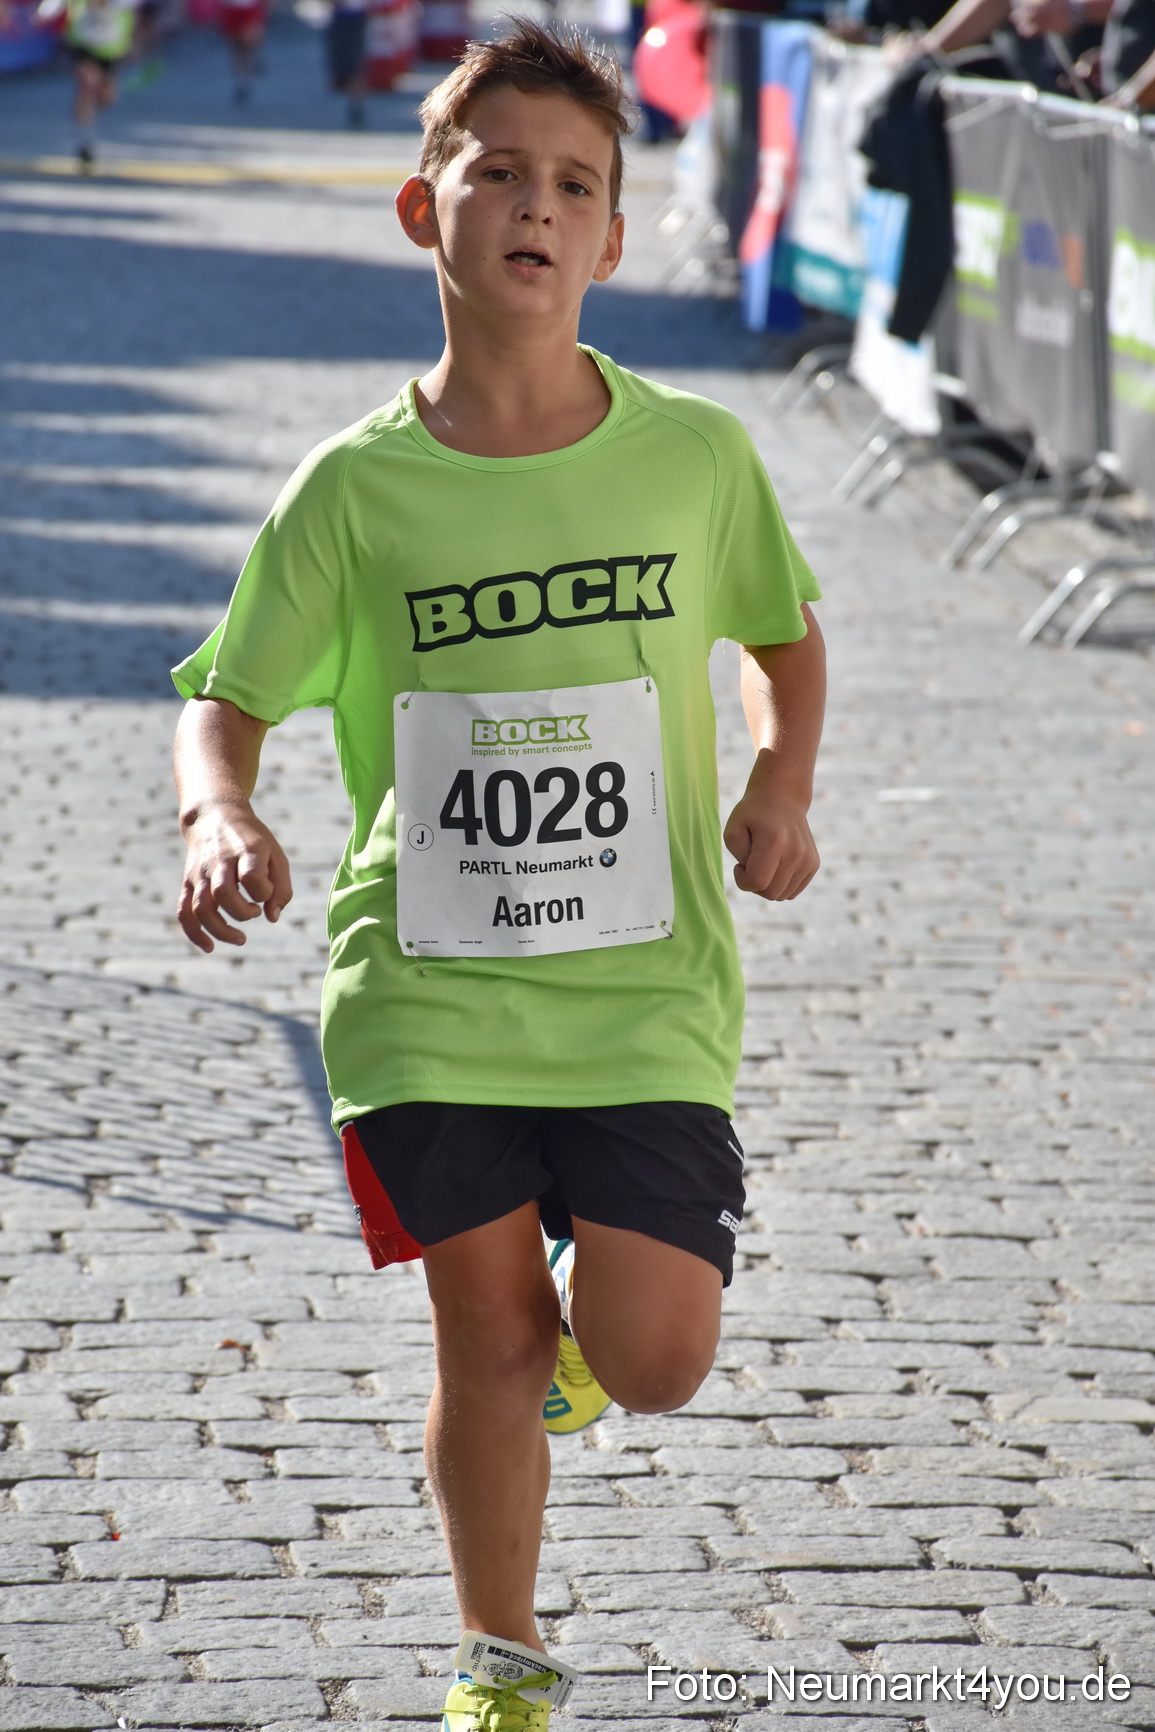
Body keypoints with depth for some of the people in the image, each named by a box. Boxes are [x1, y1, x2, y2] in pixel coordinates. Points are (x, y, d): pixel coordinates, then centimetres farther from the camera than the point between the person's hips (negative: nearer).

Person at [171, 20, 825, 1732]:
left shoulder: (696, 455, -2)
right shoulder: (357, 487, -4)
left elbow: (785, 633, 16)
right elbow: (227, 700, 3)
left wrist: (783, 784, -2)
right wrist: (222, 818, -18)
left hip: (647, 984, 0)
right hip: (428, 992, 0)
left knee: (651, 1361, -9)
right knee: (489, 1340, 4)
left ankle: (584, 1320, 28)